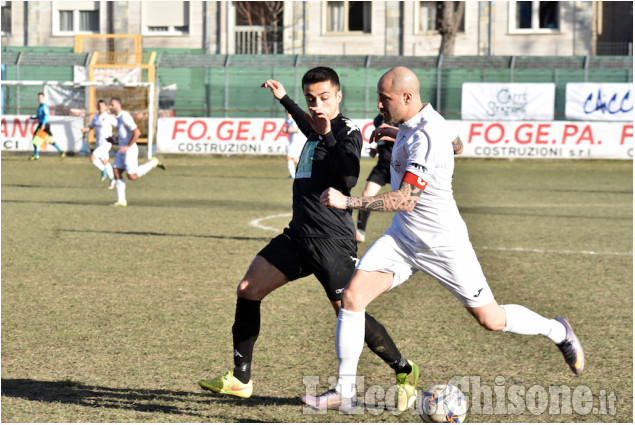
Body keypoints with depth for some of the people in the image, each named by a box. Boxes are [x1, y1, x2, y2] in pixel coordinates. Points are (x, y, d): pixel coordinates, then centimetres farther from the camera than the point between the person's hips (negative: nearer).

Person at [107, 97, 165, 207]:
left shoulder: (125, 117, -18)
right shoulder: (119, 117, 15)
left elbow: (137, 132, -24)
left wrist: (128, 147, -21)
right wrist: (113, 140, 14)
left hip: (129, 151, -10)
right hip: (122, 151, 10)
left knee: (132, 176, -6)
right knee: (117, 174, 0)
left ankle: (153, 162, 10)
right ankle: (121, 200, 0)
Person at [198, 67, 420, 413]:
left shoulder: (348, 132, -9)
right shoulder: (319, 131, 15)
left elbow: (348, 180, -25)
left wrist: (328, 135, -23)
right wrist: (284, 99, 47)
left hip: (332, 240, -8)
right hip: (299, 236, 8)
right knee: (248, 290, 0)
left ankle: (405, 373, 10)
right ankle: (241, 379, 7)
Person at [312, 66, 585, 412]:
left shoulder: (427, 137, -28)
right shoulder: (410, 126, 2)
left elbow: (406, 200, -35)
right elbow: (455, 142, 26)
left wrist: (347, 201, -39)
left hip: (443, 245, -8)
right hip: (402, 238, 8)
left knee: (490, 319, 4)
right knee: (352, 296, -11)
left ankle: (557, 331, 33)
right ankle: (344, 390, -4)